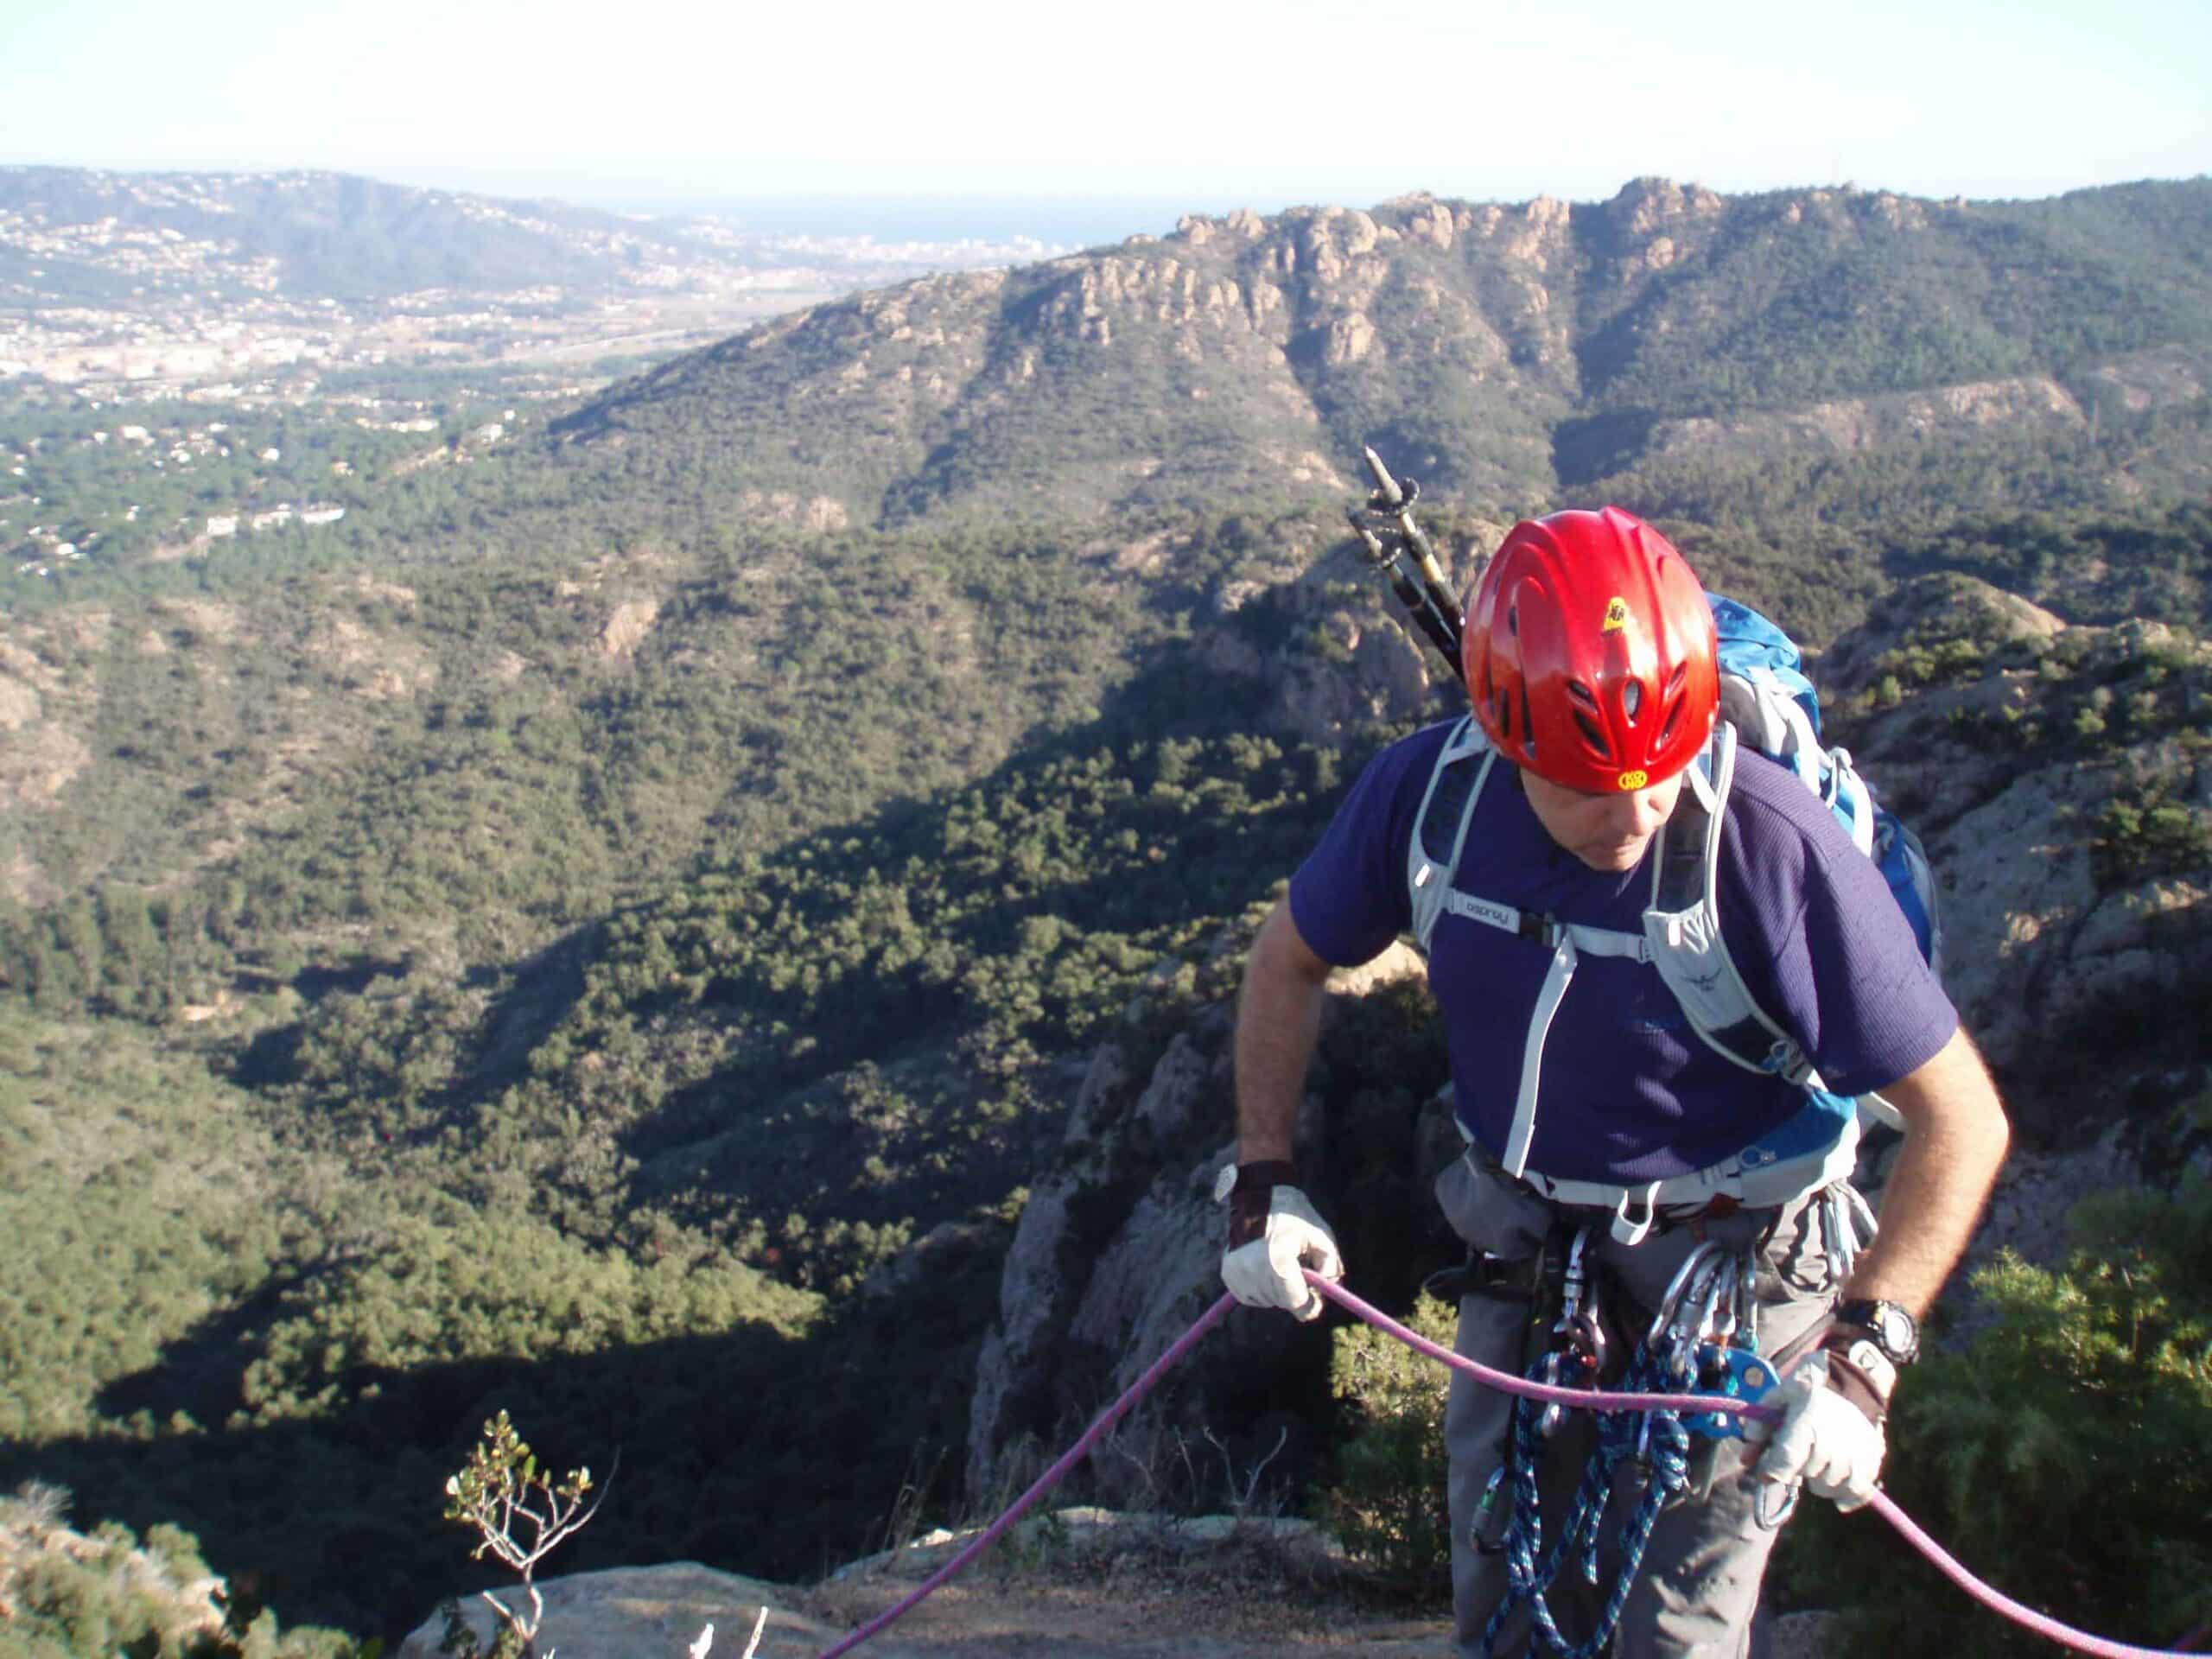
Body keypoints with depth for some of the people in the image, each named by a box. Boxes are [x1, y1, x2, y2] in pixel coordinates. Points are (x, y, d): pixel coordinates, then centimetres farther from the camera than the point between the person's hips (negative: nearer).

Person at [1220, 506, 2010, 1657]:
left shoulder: (1780, 850, -28)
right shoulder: (1430, 788, -17)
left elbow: (1961, 1120, -20)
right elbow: (1290, 959, 2)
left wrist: (1861, 1356, -26)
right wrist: (1264, 1182, -4)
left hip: (1727, 1262, -3)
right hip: (1527, 1252, 4)